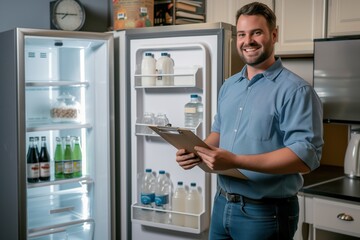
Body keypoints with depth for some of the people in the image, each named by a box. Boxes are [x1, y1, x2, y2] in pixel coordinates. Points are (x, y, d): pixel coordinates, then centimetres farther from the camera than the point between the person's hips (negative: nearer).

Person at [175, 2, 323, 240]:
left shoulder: (296, 90, -15)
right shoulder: (228, 86, 9)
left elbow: (306, 156, -23)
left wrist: (235, 161, -29)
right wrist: (199, 151, -4)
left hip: (266, 213, -6)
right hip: (222, 204, 7)